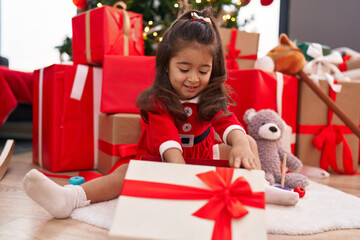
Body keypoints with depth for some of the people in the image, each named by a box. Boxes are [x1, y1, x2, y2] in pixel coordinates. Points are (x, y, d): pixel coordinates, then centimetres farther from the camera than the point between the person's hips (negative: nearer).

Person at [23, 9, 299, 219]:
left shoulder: (212, 96, -5)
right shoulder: (158, 100, -17)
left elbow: (227, 122, -22)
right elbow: (166, 136, -34)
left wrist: (240, 144, -46)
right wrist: (179, 166, -54)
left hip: (204, 156, 4)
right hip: (163, 159, -3)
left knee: (248, 142, -8)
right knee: (128, 171, -32)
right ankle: (69, 197, -48)